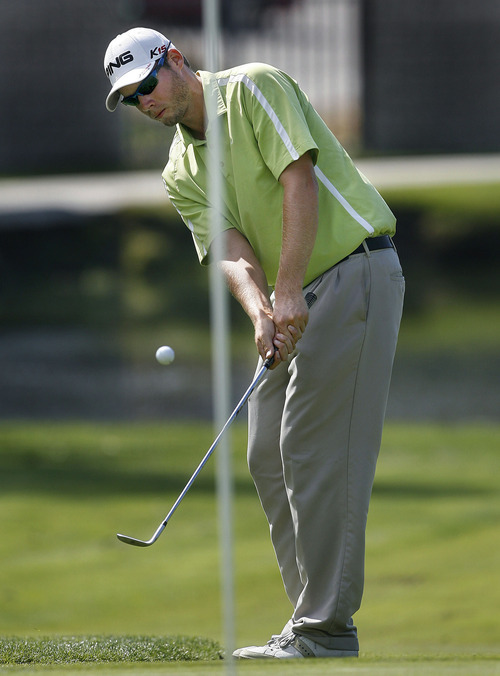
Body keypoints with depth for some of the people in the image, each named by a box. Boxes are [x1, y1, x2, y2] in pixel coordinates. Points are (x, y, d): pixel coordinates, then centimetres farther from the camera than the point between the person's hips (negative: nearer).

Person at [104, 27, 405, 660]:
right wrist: (259, 311, -22)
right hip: (293, 299, 9)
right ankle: (317, 622, 9)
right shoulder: (181, 173, 13)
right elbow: (229, 248, -1)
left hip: (354, 269, -9)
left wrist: (289, 291, -23)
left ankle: (325, 627, -13)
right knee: (269, 458, 5)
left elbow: (300, 183, -17)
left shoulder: (252, 88, -7)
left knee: (314, 449, -13)